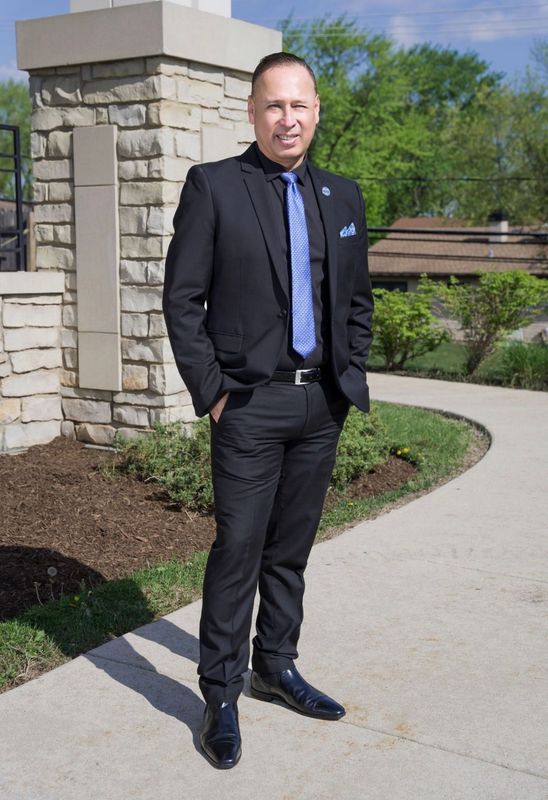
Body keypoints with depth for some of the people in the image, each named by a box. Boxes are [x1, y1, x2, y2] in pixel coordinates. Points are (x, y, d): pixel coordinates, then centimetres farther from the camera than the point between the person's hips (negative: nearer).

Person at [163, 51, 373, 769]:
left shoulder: (343, 196, 11)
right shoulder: (213, 186, -4)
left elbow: (359, 300, 17)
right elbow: (182, 299, -5)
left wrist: (350, 378, 9)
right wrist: (211, 391, -9)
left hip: (322, 405, 5)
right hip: (250, 406, -4)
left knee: (292, 549, 14)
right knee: (238, 550, -1)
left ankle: (276, 668, 31)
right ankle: (221, 696, 13)